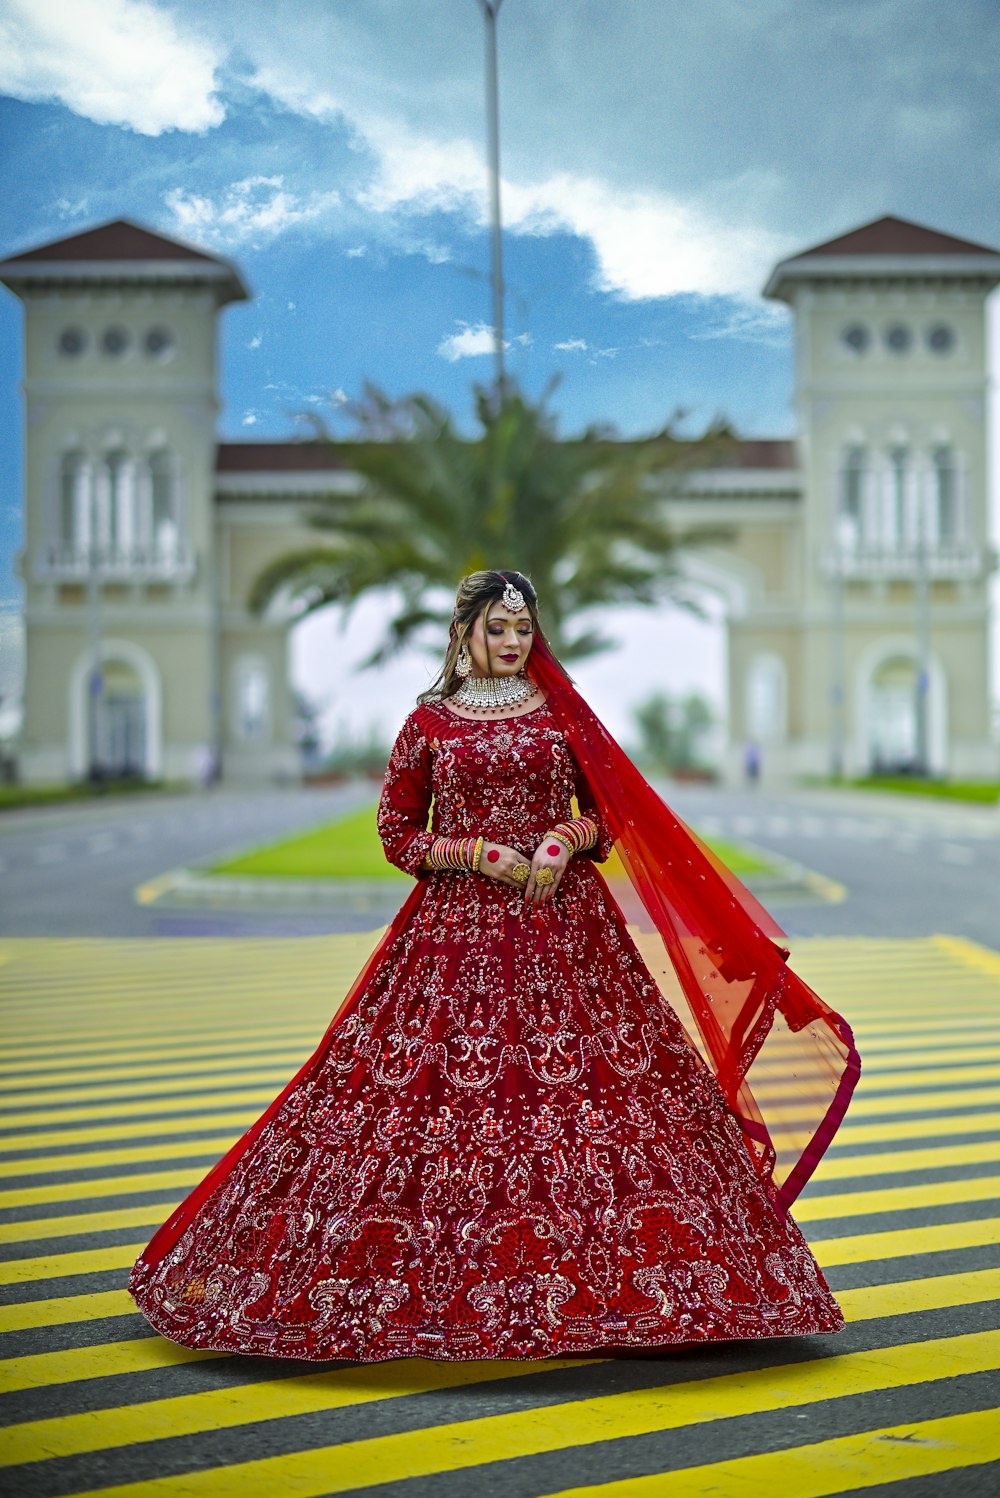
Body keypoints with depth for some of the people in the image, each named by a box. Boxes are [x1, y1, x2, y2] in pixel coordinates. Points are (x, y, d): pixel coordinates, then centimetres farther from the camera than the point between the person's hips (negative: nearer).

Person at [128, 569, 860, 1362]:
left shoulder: (563, 714, 9)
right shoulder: (429, 723, 5)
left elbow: (609, 813, 12)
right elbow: (396, 833, 6)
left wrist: (565, 840, -9)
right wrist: (478, 854, -8)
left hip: (564, 923, 1)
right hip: (460, 927, -1)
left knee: (578, 1080, -4)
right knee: (445, 1083, -4)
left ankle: (582, 1279, 4)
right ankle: (445, 1281, 8)